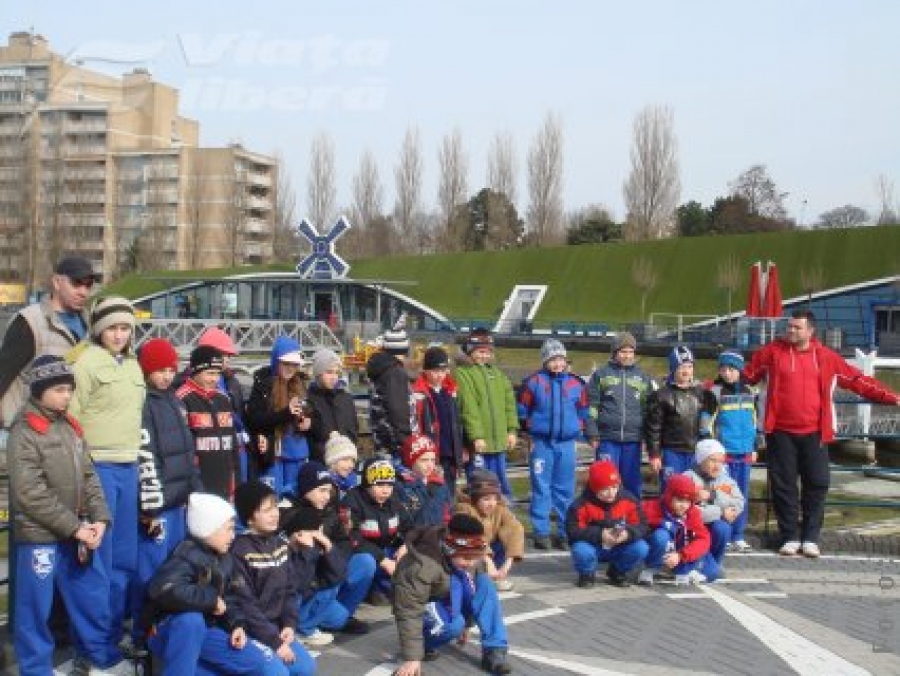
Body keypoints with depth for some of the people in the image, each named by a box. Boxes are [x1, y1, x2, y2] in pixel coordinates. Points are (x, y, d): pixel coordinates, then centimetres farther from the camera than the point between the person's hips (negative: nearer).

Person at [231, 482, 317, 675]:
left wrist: (289, 624, -4)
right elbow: (244, 604, -17)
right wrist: (274, 641, -17)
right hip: (249, 630, -7)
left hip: (275, 626, 7)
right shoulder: (239, 551, -16)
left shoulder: (280, 544, 8)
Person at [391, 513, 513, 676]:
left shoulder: (468, 557, -15)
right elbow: (409, 612, -36)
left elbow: (470, 591, 5)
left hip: (449, 602, 6)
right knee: (453, 625, -37)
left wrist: (466, 624, 15)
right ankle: (424, 643, -6)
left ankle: (494, 650, -18)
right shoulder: (422, 566, -37)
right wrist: (412, 658, -37)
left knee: (484, 583, -21)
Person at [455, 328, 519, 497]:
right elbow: (469, 408, -14)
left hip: (499, 441, 7)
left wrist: (512, 429, 6)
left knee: (502, 484, 15)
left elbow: (509, 403, 15)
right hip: (478, 443, -7)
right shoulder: (463, 374, -8)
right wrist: (476, 436, -19)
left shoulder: (497, 373, 16)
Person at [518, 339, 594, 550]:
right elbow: (522, 410, 5)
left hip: (567, 444, 2)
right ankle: (541, 533, 6)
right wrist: (527, 432, 3)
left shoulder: (576, 384, 7)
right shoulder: (534, 382, 0)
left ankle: (565, 533, 15)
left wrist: (591, 435, 10)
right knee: (541, 489, 1)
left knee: (565, 490, 8)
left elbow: (584, 413, 15)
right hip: (541, 443, -2)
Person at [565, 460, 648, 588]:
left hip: (619, 548, 3)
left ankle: (617, 572, 8)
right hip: (593, 547, -3)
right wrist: (599, 535, -32)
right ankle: (587, 574, 2)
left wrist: (628, 533, -30)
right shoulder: (582, 505, -18)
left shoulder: (629, 500, -9)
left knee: (641, 549, -23)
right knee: (581, 551, -36)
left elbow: (641, 526, -8)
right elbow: (573, 531, -21)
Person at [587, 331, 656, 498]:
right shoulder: (601, 374, 4)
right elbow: (591, 405, 2)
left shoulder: (643, 377, 12)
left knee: (632, 482, 7)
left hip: (633, 439, 2)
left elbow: (649, 409, 13)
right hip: (607, 438, -2)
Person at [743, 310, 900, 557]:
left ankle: (810, 538, 13)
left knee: (817, 484, 2)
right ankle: (790, 537, 13)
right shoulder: (773, 352, 2)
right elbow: (747, 374, 3)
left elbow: (857, 380, 8)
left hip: (814, 433, 1)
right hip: (781, 432, -1)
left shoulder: (826, 357, 5)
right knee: (784, 485, 3)